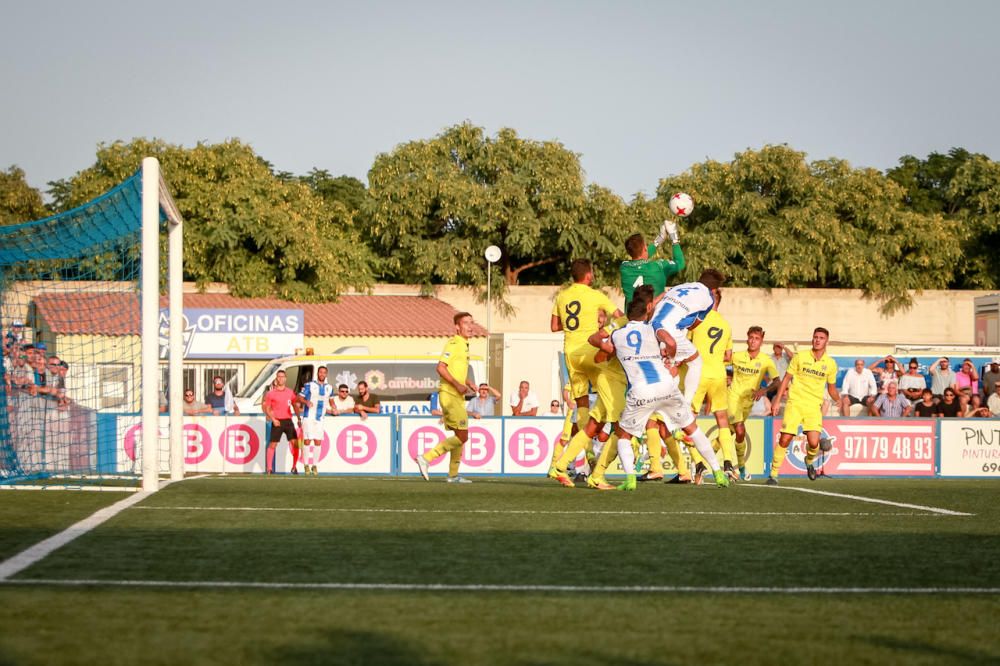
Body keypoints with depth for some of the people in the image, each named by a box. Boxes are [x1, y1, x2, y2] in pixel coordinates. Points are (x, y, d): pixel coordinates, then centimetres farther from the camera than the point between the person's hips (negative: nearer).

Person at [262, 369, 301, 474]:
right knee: (272, 445, -3)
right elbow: (267, 408, 2)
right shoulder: (271, 393, 1)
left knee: (295, 443, -5)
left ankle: (294, 467, 7)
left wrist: (298, 418, 7)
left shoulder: (290, 392, 9)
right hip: (277, 421, -2)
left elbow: (295, 406, 16)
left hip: (288, 420, 2)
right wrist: (273, 419, -10)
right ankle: (269, 468, 1)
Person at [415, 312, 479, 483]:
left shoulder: (464, 345, 17)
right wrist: (457, 384, -23)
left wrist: (468, 382, 14)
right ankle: (426, 458, -9)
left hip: (457, 396, 10)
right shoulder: (453, 344, -13)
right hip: (449, 395, -10)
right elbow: (441, 368, -21)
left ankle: (453, 475, 18)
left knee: (460, 436, 12)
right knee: (462, 437, -12)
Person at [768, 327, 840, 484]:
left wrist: (839, 400, 6)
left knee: (814, 443, -14)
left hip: (814, 406, 1)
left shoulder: (830, 364, 5)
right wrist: (777, 401, 0)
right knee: (785, 439, -9)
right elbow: (786, 379, 4)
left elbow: (832, 388, 19)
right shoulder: (800, 356, 0)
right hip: (795, 402, -1)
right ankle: (773, 474, 4)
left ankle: (809, 461, 21)